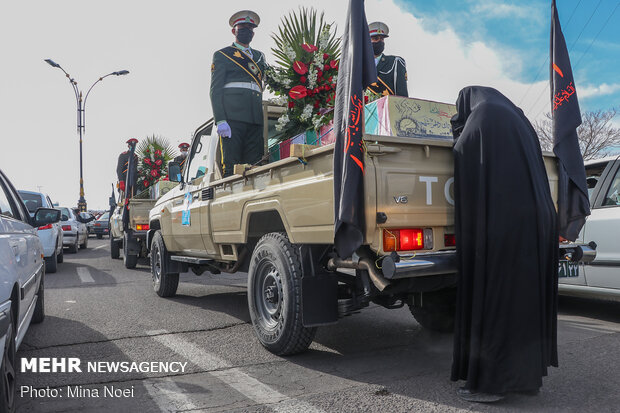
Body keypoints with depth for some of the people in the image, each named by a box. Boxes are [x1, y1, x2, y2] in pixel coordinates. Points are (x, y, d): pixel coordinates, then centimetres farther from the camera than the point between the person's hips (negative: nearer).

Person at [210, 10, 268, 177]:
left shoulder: (259, 56, 29)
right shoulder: (222, 54, 14)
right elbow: (215, 90, 2)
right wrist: (220, 120, -11)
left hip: (255, 118, 4)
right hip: (231, 116, -4)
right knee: (230, 166, -11)